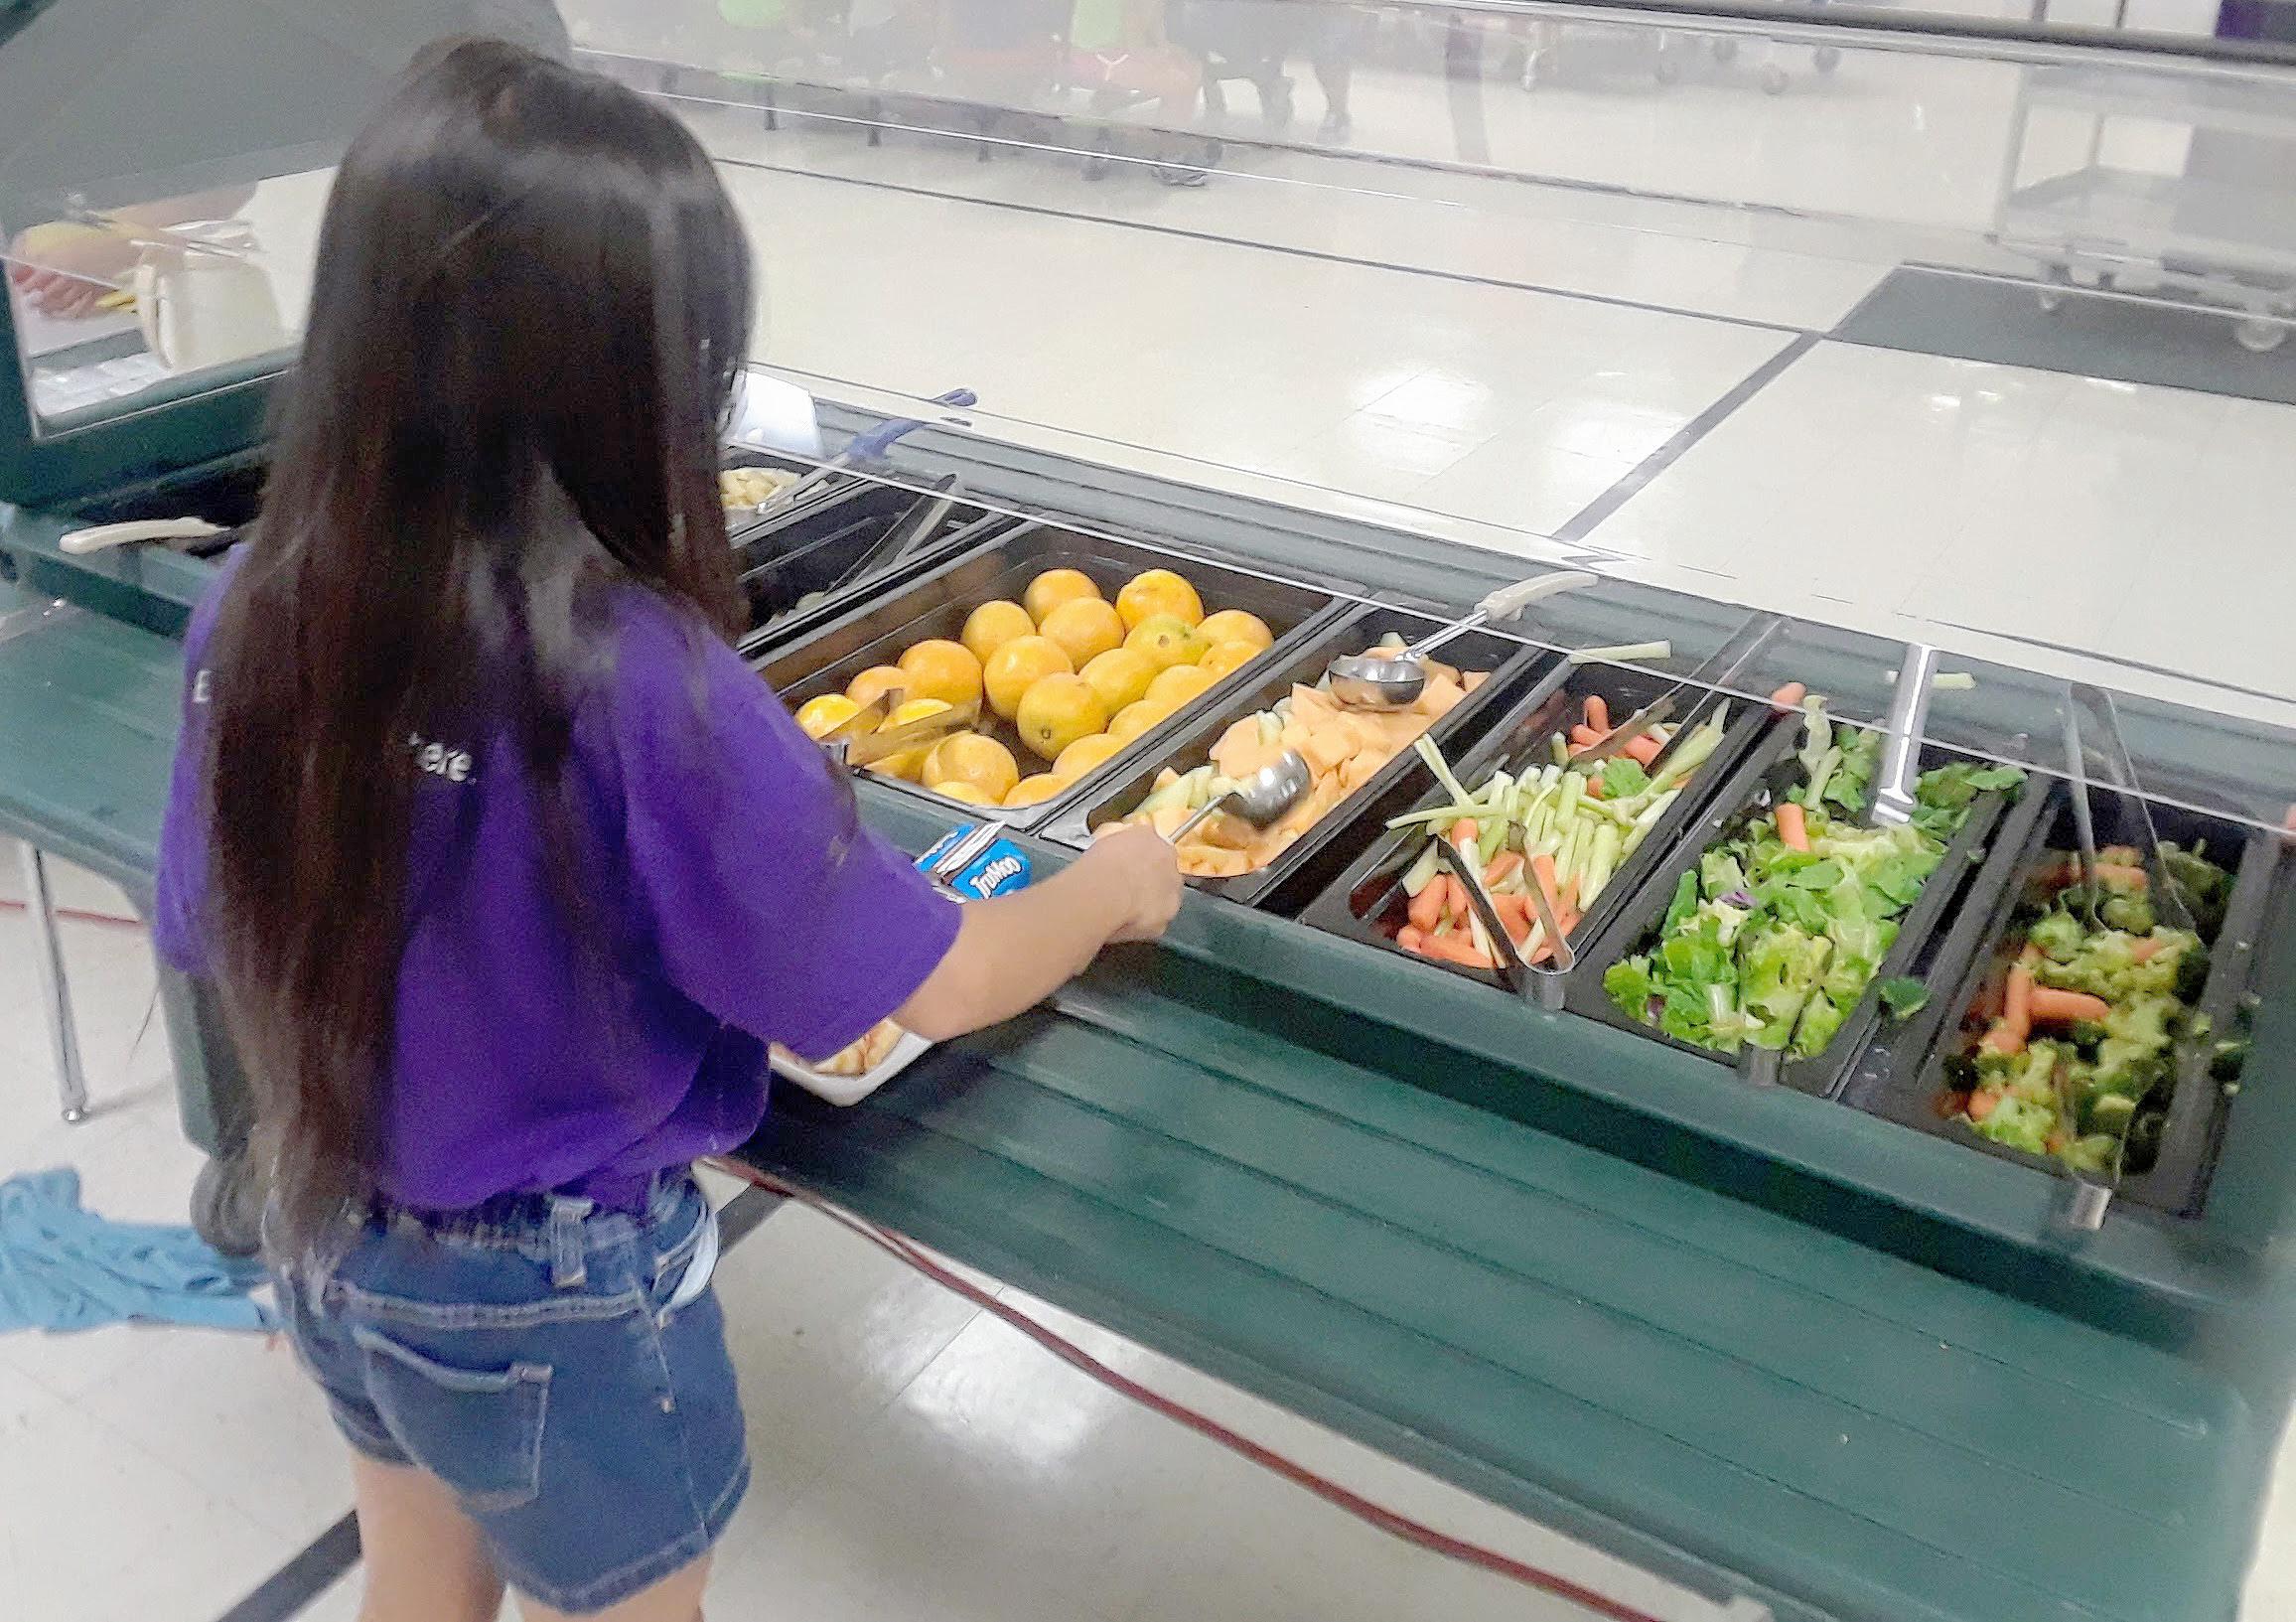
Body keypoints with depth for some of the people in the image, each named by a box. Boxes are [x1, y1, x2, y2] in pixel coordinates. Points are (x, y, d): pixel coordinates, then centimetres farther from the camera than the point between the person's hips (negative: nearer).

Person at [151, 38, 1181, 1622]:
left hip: (334, 1243, 6)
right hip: (563, 1295, -5)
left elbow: (222, 943, 0)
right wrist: (1111, 886, -4)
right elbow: (942, 987, -22)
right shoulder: (640, 688, -33)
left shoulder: (251, 614, -14)